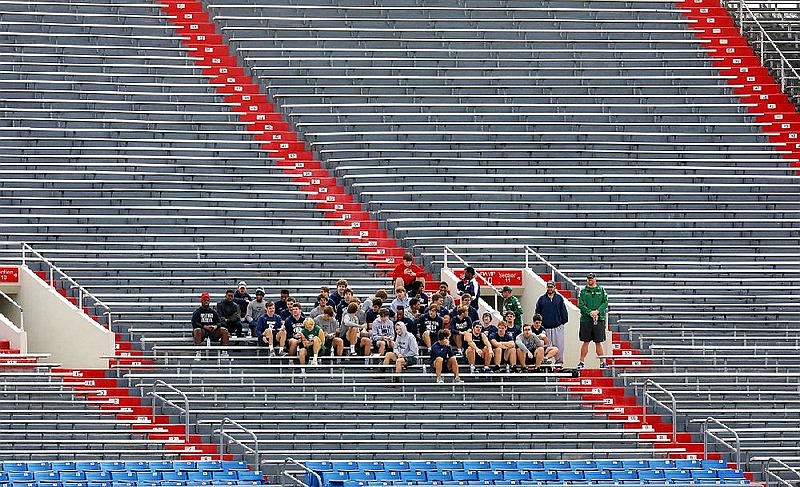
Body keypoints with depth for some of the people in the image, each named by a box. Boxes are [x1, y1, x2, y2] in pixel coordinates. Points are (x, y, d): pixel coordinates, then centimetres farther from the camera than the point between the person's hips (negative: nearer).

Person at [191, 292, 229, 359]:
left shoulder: (213, 311, 16)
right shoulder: (197, 312, 4)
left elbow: (219, 322, 9)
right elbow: (194, 323, -9)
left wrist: (215, 326, -15)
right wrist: (205, 327, -21)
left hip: (213, 331, 4)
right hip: (202, 330, -4)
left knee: (224, 330, -18)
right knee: (197, 330, -38)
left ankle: (224, 351, -18)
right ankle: (197, 352, -38)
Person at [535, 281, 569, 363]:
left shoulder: (559, 298, 6)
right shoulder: (542, 299, 7)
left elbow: (563, 311, 8)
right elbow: (537, 312, 10)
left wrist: (563, 322, 0)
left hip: (558, 327, -1)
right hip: (546, 327, 1)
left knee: (559, 346, -2)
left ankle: (559, 361, 4)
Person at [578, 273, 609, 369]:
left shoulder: (601, 290, 8)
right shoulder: (583, 291, 6)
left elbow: (605, 303, 1)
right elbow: (581, 304, -2)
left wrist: (597, 311, -14)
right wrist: (590, 312, -15)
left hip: (599, 319, 0)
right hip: (586, 319, 0)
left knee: (598, 342, 2)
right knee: (586, 342, 1)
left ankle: (602, 362, 6)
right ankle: (581, 362, 7)